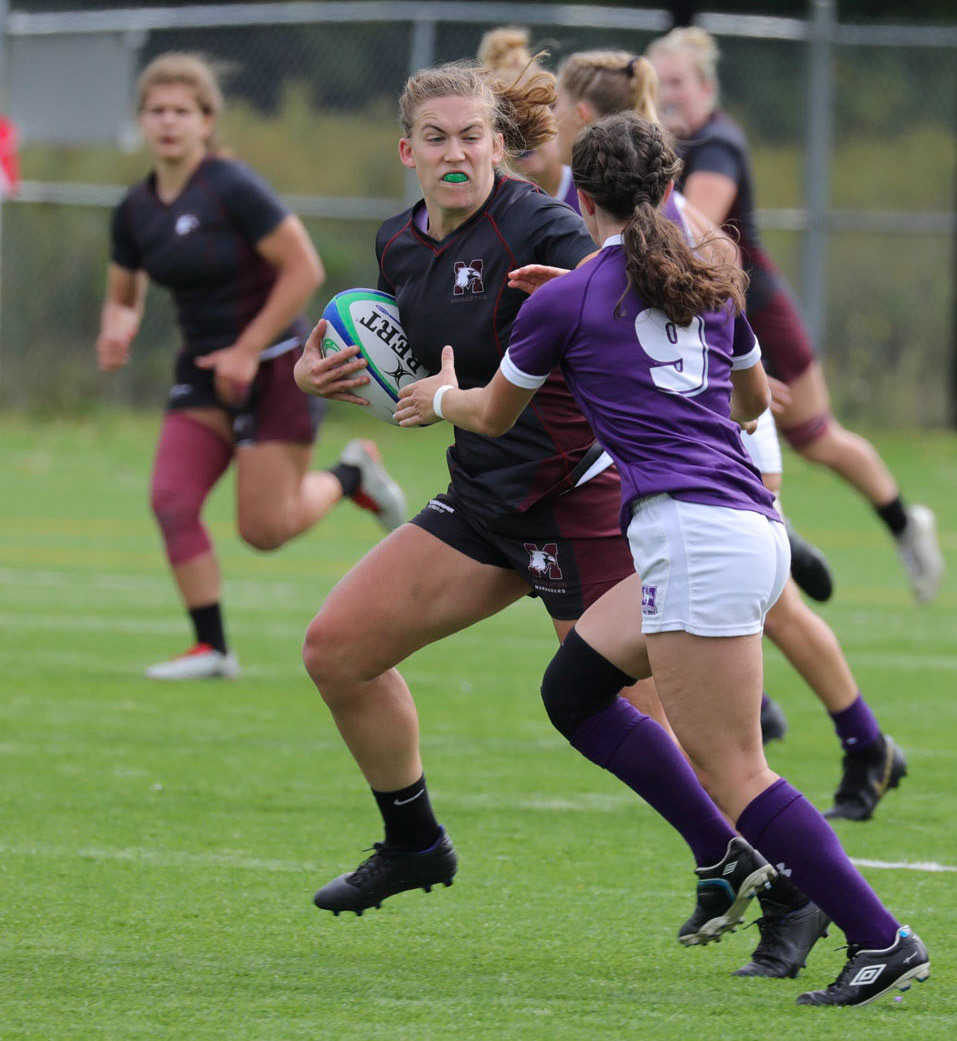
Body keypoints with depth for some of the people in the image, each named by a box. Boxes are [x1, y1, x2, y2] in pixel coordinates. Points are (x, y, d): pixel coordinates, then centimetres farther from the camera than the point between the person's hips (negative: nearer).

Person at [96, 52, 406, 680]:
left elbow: (304, 269, -18)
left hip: (273, 365, -6)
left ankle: (352, 475, 23)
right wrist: (118, 329, -9)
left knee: (266, 528, -7)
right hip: (204, 371, 6)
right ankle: (212, 649, -4)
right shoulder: (136, 211, 3)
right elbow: (124, 294, 16)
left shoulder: (233, 189, -17)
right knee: (171, 499, -13)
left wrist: (247, 350, -19)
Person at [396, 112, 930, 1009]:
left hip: (693, 532, -8)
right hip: (752, 527, 8)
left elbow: (494, 416, 20)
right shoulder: (712, 286, 17)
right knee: (573, 686, 16)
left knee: (732, 770, -8)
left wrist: (441, 398, 42)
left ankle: (881, 939, -16)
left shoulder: (563, 302, 2)